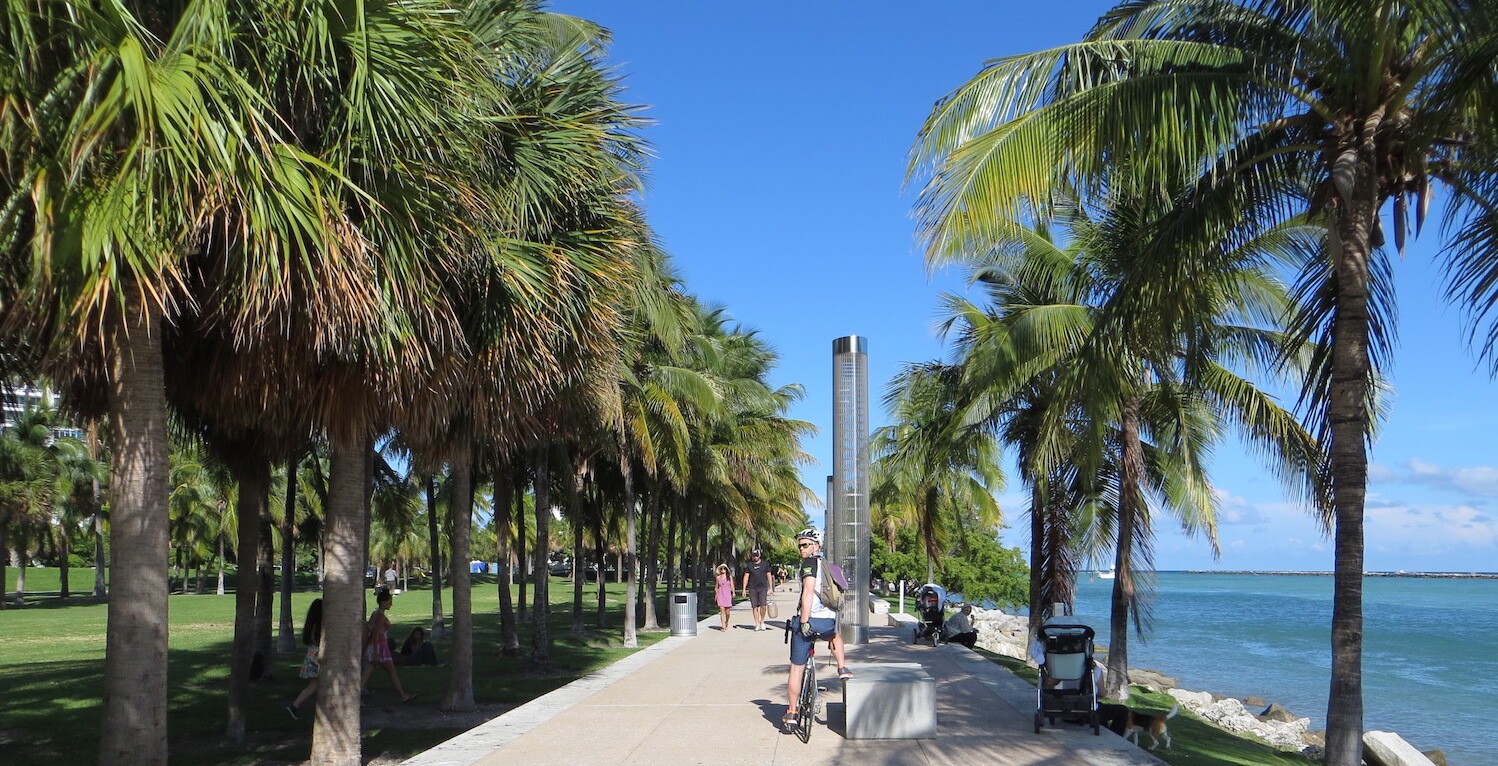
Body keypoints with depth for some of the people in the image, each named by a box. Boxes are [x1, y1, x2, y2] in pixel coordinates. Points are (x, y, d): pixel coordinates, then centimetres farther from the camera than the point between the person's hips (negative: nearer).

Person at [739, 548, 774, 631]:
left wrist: (770, 588, 6)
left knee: (763, 605, -12)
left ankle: (762, 622, 7)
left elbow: (769, 576, 11)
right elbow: (746, 577, 9)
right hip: (752, 588, 1)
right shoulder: (749, 565, 8)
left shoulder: (765, 564, 8)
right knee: (754, 607, 0)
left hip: (763, 588, -1)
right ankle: (757, 624, 7)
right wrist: (744, 589, 3)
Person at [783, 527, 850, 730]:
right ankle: (842, 668, 24)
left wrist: (804, 621, -21)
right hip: (828, 621, 6)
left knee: (797, 668, 5)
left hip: (808, 621, -6)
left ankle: (791, 713, 9)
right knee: (834, 635, 43)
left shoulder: (810, 563, -5)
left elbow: (808, 592, -19)